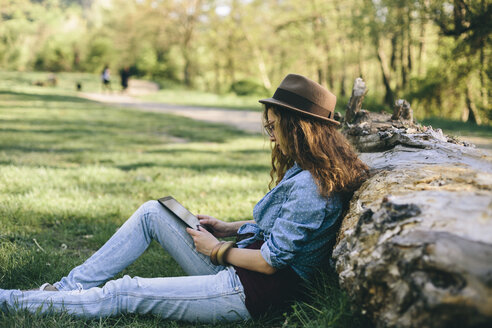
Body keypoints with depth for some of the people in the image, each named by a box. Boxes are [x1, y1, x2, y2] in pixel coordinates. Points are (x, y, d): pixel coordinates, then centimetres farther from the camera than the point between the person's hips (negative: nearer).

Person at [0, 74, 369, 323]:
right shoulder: (303, 172, 7)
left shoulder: (309, 186, -24)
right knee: (153, 212, 7)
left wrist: (218, 251, -9)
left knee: (125, 293, -11)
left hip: (252, 293, -10)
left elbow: (270, 261, -24)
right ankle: (72, 286, 10)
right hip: (236, 270, 10)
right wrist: (229, 228, 10)